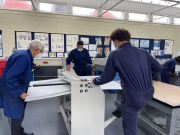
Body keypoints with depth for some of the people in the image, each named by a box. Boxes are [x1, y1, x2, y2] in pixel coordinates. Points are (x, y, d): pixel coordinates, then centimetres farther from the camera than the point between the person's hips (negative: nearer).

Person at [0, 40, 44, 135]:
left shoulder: (26, 56, 3)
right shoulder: (24, 57, -29)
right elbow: (10, 77, -32)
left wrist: (25, 84, 19)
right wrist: (19, 93, -26)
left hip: (16, 90, 10)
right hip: (13, 92, -10)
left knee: (19, 114, 22)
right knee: (17, 116, 6)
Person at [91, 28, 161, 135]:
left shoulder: (115, 55, -11)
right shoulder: (143, 52, 5)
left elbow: (107, 77, -6)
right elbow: (158, 67, 11)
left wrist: (95, 80, 14)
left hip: (133, 97, -6)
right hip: (148, 94, 7)